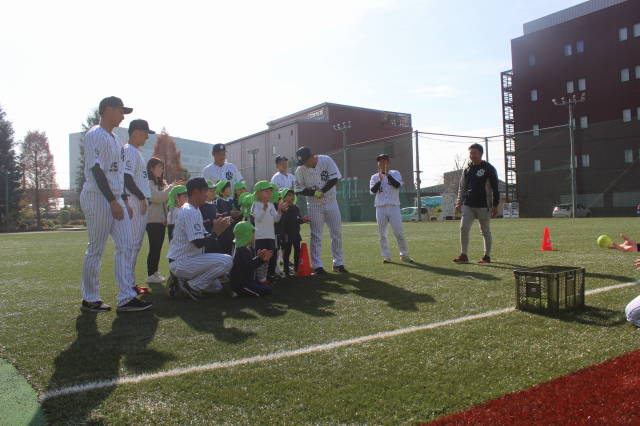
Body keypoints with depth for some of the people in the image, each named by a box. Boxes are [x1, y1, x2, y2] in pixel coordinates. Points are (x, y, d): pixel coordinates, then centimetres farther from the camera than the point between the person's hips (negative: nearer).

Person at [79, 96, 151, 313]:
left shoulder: (115, 139, 20)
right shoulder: (95, 135, -8)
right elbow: (96, 170, -17)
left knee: (125, 245, 2)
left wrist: (125, 201, 17)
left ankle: (126, 298, 3)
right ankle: (89, 299, 11)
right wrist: (113, 201, -21)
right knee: (96, 249, -1)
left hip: (116, 199, 9)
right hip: (98, 198, -9)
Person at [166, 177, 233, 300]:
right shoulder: (190, 212, -19)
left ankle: (181, 281, 10)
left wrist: (216, 228, 1)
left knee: (216, 286, 17)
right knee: (226, 261, -23)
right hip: (181, 263, -11)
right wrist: (216, 232, -16)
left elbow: (202, 236, 16)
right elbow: (199, 243, -25)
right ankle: (192, 286, -11)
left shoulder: (192, 209, 15)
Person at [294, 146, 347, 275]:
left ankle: (338, 263, 14)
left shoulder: (326, 160, -11)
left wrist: (322, 191, -20)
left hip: (331, 202, 1)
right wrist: (315, 193, -23)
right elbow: (299, 190, -8)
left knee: (337, 233, 4)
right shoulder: (300, 170, -10)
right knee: (316, 236, -1)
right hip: (314, 205, -1)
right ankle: (317, 266, 6)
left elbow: (335, 178, -12)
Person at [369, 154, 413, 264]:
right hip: (380, 208, 2)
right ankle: (386, 256, 10)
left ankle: (404, 255, 10)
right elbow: (372, 190, -6)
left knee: (399, 232, -4)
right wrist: (380, 180, -18)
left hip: (394, 206, -2)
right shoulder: (374, 177, 11)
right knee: (382, 233, 2)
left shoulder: (395, 173, 8)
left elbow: (397, 185, -13)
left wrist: (387, 174, -19)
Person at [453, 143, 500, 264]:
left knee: (485, 231, 5)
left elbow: (495, 188, -3)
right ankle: (463, 255, -2)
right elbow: (462, 186, 17)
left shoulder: (489, 169, -3)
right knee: (463, 228, -6)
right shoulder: (467, 168, 10)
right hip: (468, 205, 4)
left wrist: (495, 205, -7)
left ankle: (487, 256, 15)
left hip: (483, 205, -4)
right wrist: (459, 202, 9)